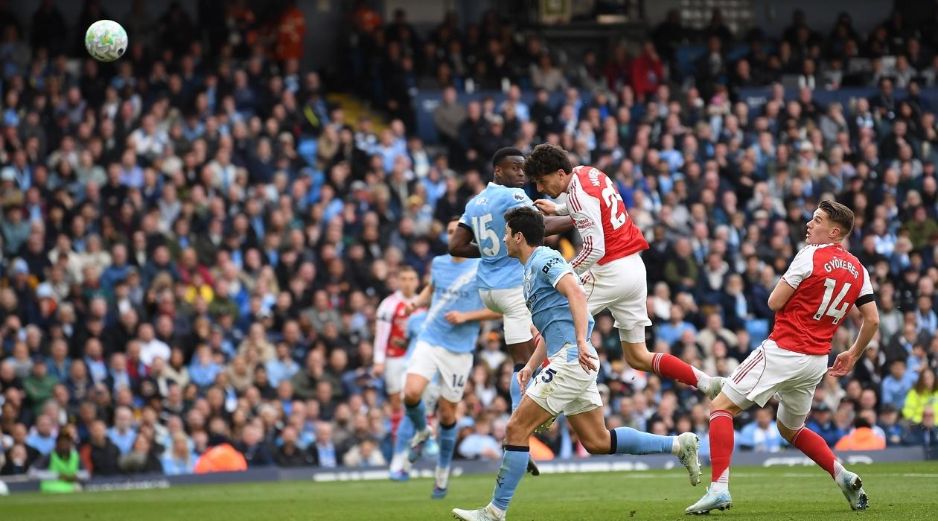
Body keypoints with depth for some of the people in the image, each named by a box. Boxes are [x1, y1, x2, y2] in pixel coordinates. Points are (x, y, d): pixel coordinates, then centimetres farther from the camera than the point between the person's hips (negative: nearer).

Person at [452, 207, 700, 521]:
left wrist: (581, 342, -33)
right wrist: (531, 366, 21)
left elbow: (576, 293, -24)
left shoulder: (544, 259, -7)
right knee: (597, 442, 10)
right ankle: (677, 445, 12)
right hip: (571, 362, 10)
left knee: (517, 428, -9)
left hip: (571, 359, -10)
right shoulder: (532, 270, 23)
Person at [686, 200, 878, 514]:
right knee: (790, 429, 27)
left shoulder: (810, 256, -12)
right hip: (817, 362, 7)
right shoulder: (858, 270, 8)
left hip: (783, 350, -7)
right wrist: (853, 355, 23)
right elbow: (872, 320, 10)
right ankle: (843, 476, 9)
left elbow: (775, 302, -10)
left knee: (722, 406, -3)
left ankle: (719, 488, -16)